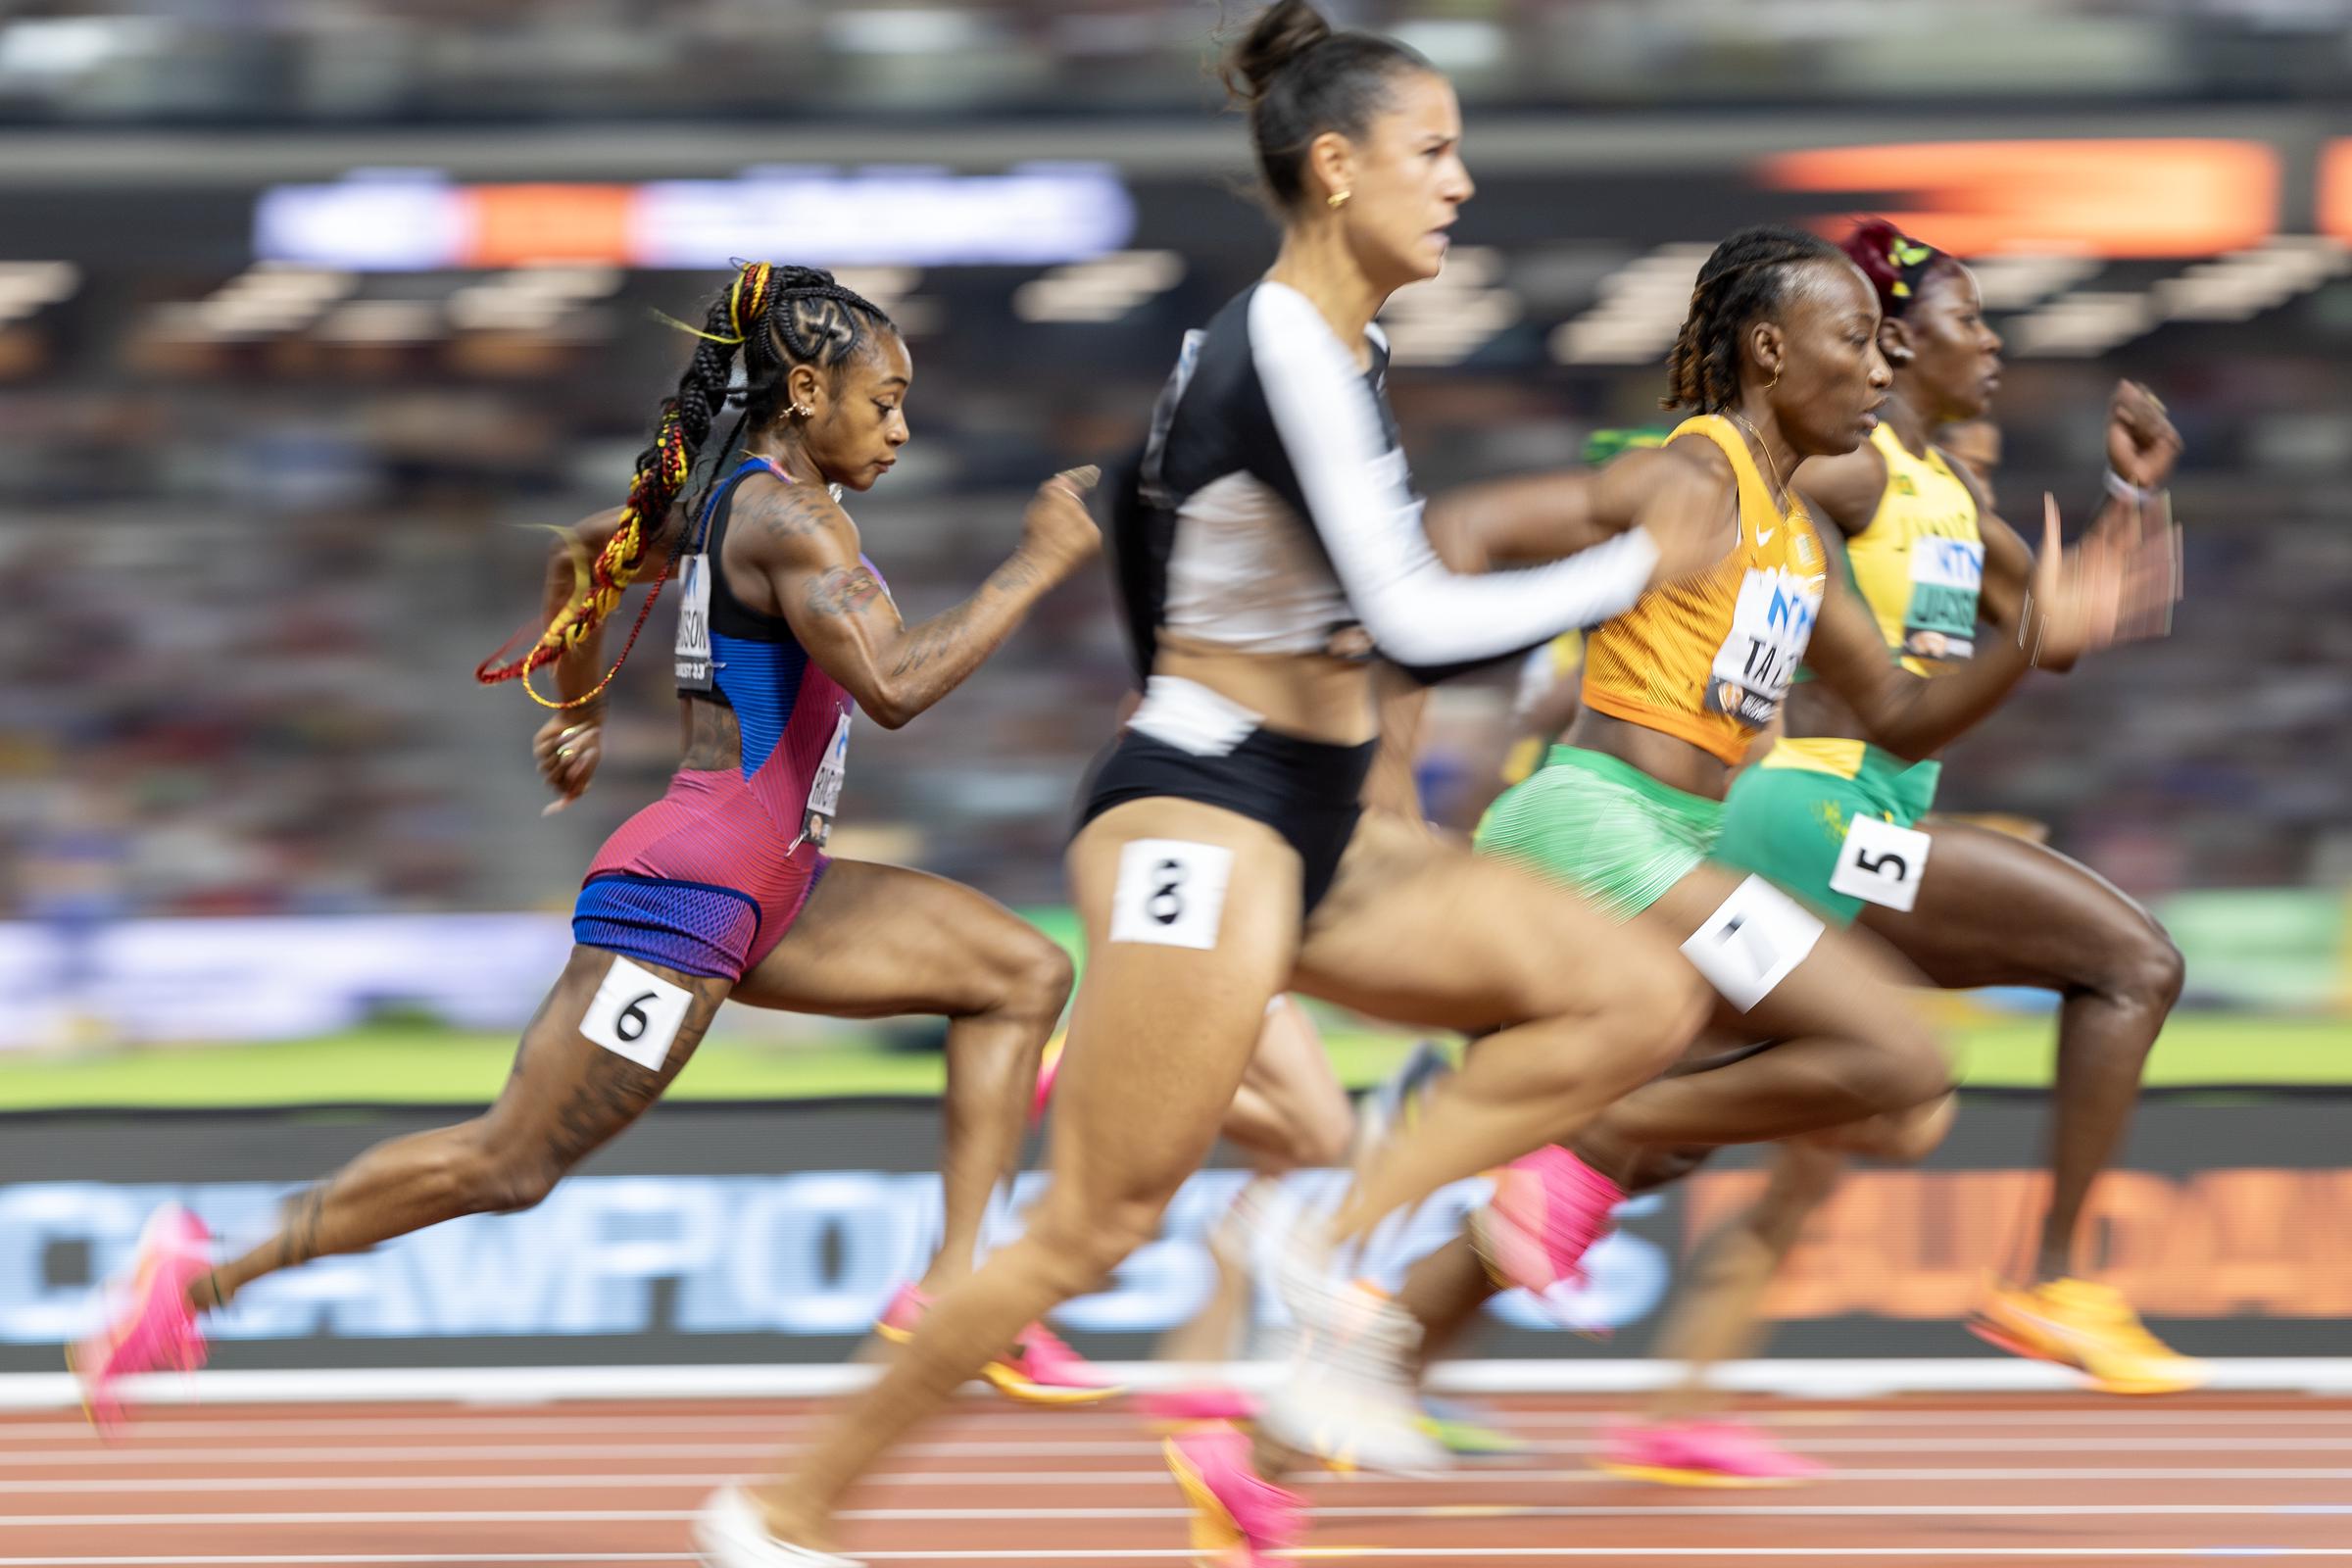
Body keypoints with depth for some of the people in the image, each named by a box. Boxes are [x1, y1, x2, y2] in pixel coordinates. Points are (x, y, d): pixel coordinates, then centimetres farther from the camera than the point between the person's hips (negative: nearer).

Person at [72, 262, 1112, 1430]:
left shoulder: (728, 501, 14)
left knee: (1025, 974, 6)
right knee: (512, 1166, -8)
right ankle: (205, 1279, -1)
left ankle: (952, 1289, 0)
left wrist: (577, 709, 40)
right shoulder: (786, 520, -16)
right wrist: (1035, 566, -21)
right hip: (685, 893, -11)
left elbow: (585, 549, 30)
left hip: (766, 892, 11)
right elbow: (891, 684, -29)